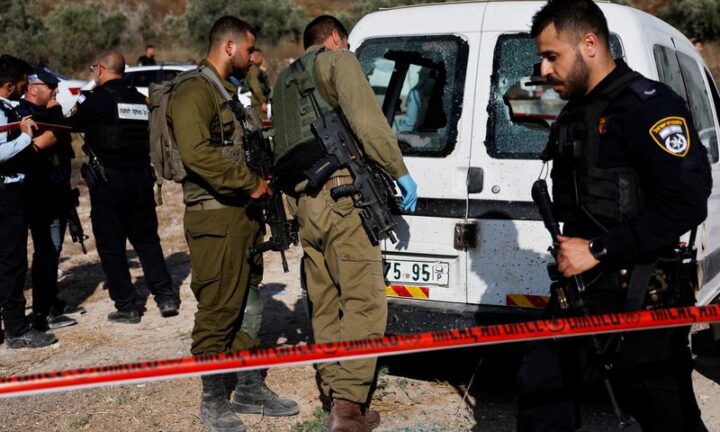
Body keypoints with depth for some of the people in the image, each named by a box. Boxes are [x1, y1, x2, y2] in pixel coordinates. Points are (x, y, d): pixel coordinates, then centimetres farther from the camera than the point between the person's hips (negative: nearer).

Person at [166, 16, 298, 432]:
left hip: (243, 213, 10)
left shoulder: (228, 93, 22)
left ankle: (250, 388, 25)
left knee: (243, 306, 15)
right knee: (217, 312, -2)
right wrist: (251, 183, -17)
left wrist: (262, 180, 11)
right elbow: (196, 153, -24)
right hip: (215, 217, -10)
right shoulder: (194, 92, -11)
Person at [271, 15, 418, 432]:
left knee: (325, 304, 12)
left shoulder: (285, 80, 26)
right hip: (342, 196, -8)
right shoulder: (338, 60, 2)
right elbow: (368, 122, -11)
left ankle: (332, 393, 18)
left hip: (304, 201, 8)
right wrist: (400, 171, -4)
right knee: (364, 300, -8)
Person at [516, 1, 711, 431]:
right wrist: (570, 249, 9)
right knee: (541, 391, 12)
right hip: (581, 291, 9)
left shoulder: (647, 104, -14)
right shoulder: (576, 114, 15)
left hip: (641, 299, -8)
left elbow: (687, 202, -22)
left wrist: (599, 249, -21)